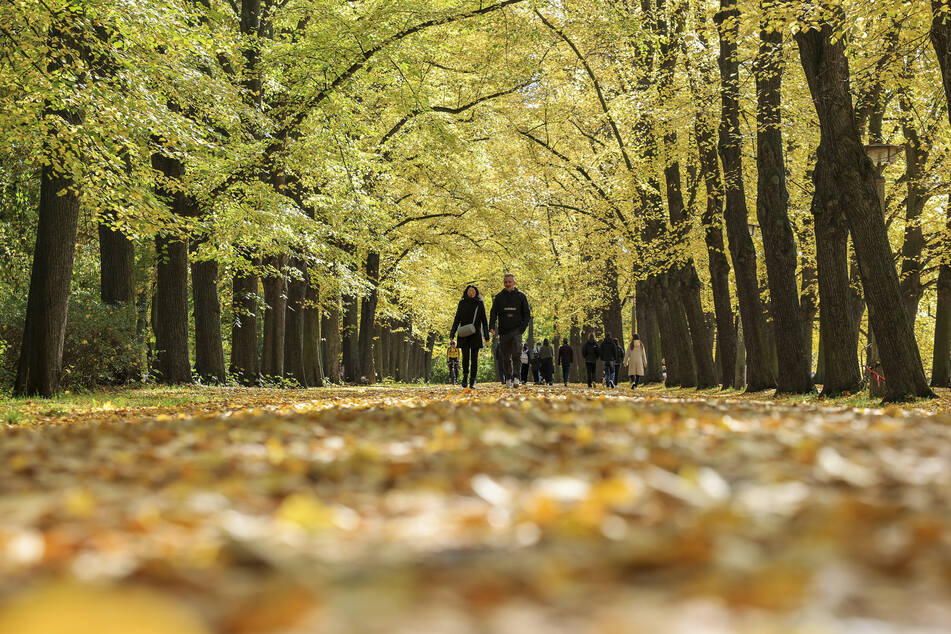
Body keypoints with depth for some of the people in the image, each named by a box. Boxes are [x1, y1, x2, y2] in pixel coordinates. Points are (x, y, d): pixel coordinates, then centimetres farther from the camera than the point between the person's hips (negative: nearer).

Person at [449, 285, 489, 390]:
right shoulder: (462, 303, 9)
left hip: (476, 334, 0)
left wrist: (486, 335, 4)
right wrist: (452, 333, 0)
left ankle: (472, 382, 0)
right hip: (464, 334, 0)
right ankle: (465, 376, 15)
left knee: (474, 358, -3)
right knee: (465, 357, -7)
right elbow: (457, 319, 9)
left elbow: (484, 321, 9)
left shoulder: (480, 304, 8)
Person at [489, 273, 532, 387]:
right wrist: (491, 327, -13)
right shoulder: (499, 297, 8)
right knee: (505, 357, 5)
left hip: (517, 330, -2)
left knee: (517, 353, -20)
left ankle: (516, 376, -23)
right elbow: (493, 314, 4)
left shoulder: (520, 296, 6)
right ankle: (508, 378, 15)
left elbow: (527, 314, 7)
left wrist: (522, 327, -6)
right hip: (504, 331, 2)